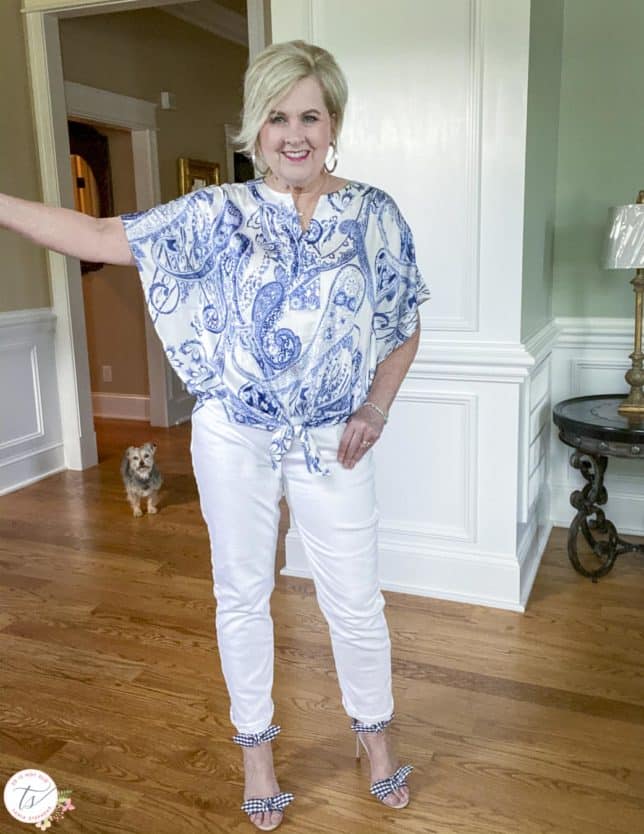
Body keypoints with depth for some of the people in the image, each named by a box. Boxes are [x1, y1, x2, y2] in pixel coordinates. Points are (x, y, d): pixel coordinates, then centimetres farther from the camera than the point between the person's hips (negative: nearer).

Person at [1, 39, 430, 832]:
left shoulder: (375, 215, -3)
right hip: (234, 437, 0)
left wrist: (374, 411, -4)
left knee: (354, 599, 11)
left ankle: (374, 730, 39)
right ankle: (256, 744, 37)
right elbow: (101, 237, -5)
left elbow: (404, 329, 6)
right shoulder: (219, 212, -4)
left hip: (332, 441, 0)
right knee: (242, 594, 13)